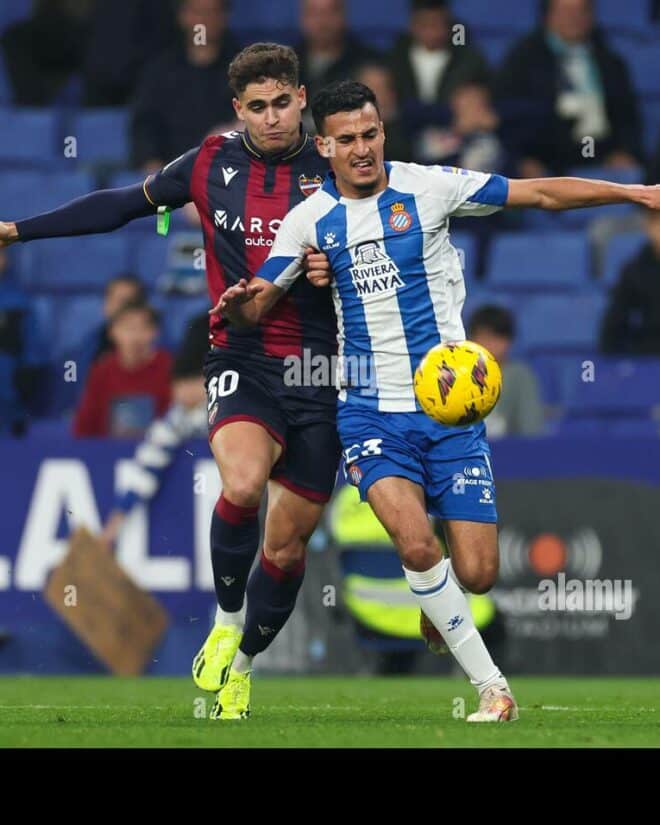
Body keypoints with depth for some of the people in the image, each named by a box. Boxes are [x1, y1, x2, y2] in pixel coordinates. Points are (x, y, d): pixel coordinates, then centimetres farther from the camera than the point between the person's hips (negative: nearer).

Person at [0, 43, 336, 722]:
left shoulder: (335, 169, 1)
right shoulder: (211, 163, 4)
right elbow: (125, 204, 16)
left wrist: (336, 268, -15)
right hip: (241, 360, -1)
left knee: (288, 540, 4)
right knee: (242, 483, -31)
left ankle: (244, 662, 30)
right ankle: (226, 620, -5)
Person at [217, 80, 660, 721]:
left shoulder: (428, 187, -2)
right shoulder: (309, 220, 2)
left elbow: (542, 193, 2)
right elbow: (254, 307, 5)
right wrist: (237, 301, -19)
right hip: (371, 412, 0)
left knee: (476, 574, -6)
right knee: (416, 544, -25)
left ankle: (437, 609, 33)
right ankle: (492, 687, -12)